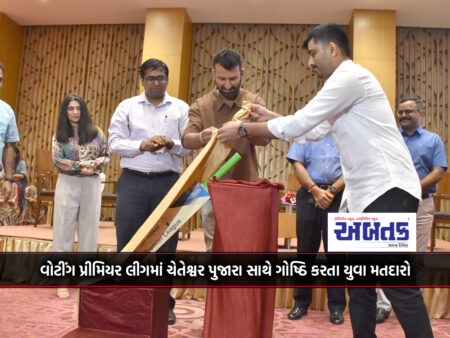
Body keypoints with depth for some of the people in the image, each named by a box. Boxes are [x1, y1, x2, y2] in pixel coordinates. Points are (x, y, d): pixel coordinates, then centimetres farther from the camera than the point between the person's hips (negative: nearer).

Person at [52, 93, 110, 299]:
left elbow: (107, 156, 5)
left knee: (89, 229, 6)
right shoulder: (59, 135, 3)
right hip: (67, 184, -1)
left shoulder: (96, 132, 5)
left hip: (92, 184, 1)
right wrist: (83, 166, -14)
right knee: (64, 229, 1)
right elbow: (57, 161, -6)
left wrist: (94, 165, -14)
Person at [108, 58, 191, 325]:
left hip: (168, 182, 0)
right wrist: (143, 146, -12)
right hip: (133, 182, 0)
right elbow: (115, 143, 3)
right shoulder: (127, 107, 11)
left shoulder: (181, 108, 11)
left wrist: (171, 144, -15)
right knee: (128, 243, 2)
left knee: (166, 244, 4)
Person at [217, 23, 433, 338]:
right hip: (364, 193, 10)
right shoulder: (344, 83, 21)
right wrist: (269, 117, 22)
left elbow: (299, 124, -14)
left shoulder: (349, 76, -11)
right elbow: (314, 130, 26)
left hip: (389, 190, -10)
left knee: (397, 282, -9)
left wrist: (243, 129, -5)